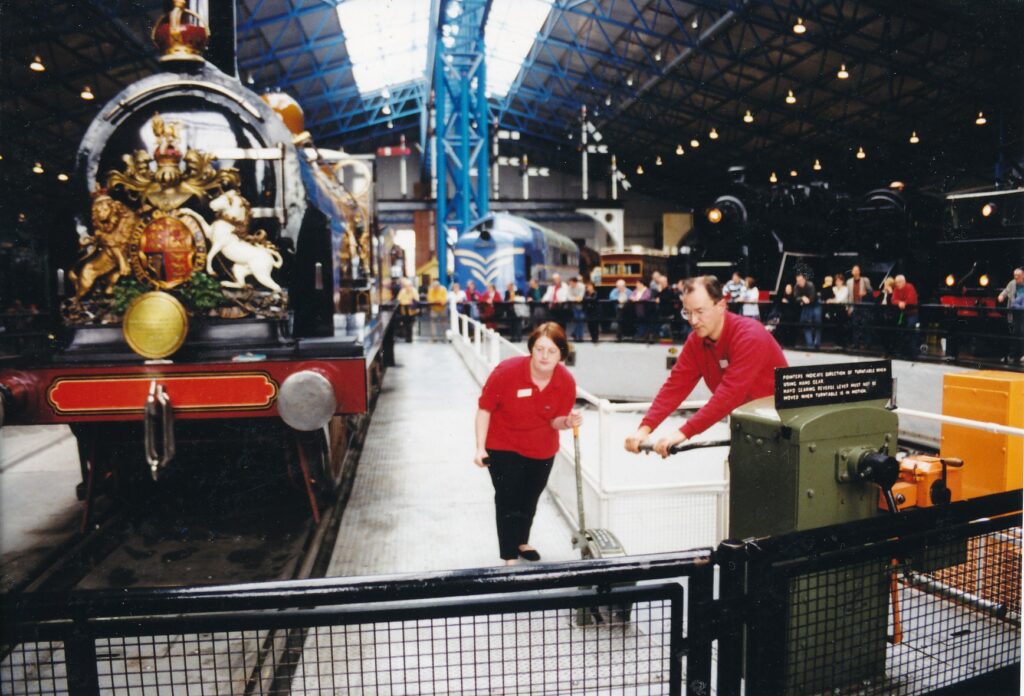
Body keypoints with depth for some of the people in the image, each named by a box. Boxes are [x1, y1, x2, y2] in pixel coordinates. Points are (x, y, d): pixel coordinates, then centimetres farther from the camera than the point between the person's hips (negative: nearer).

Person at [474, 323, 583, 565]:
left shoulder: (567, 382, -19)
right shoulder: (507, 371, -28)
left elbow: (555, 421, -7)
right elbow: (484, 409, -17)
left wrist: (568, 422, -30)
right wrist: (480, 448, -18)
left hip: (542, 449, 4)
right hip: (503, 447, -4)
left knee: (530, 498, 20)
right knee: (508, 499, -3)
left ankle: (522, 542, 45)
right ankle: (509, 557, 12)